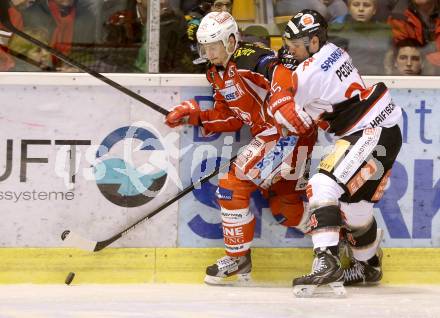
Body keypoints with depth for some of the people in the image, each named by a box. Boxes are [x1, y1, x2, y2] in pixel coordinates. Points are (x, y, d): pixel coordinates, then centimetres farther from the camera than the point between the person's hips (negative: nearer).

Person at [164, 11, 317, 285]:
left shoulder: (255, 60, -20)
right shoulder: (219, 74, 11)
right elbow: (230, 117, 14)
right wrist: (196, 116, 3)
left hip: (290, 132, -10)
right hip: (266, 135, 10)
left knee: (234, 185, -13)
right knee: (284, 206, 13)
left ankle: (238, 257, -2)